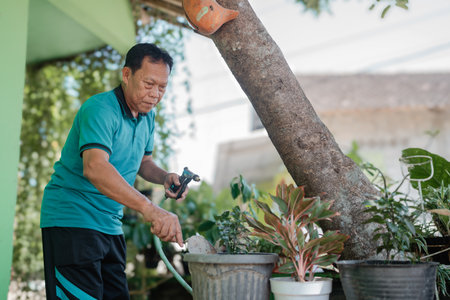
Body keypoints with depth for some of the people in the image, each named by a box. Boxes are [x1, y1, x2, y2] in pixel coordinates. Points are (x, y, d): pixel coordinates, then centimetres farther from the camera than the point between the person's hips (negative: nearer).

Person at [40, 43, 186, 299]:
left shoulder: (147, 116, 8)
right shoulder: (100, 109, -21)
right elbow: (95, 167, -37)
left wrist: (165, 178, -2)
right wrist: (149, 209, -48)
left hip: (111, 225, 9)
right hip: (72, 218, -9)